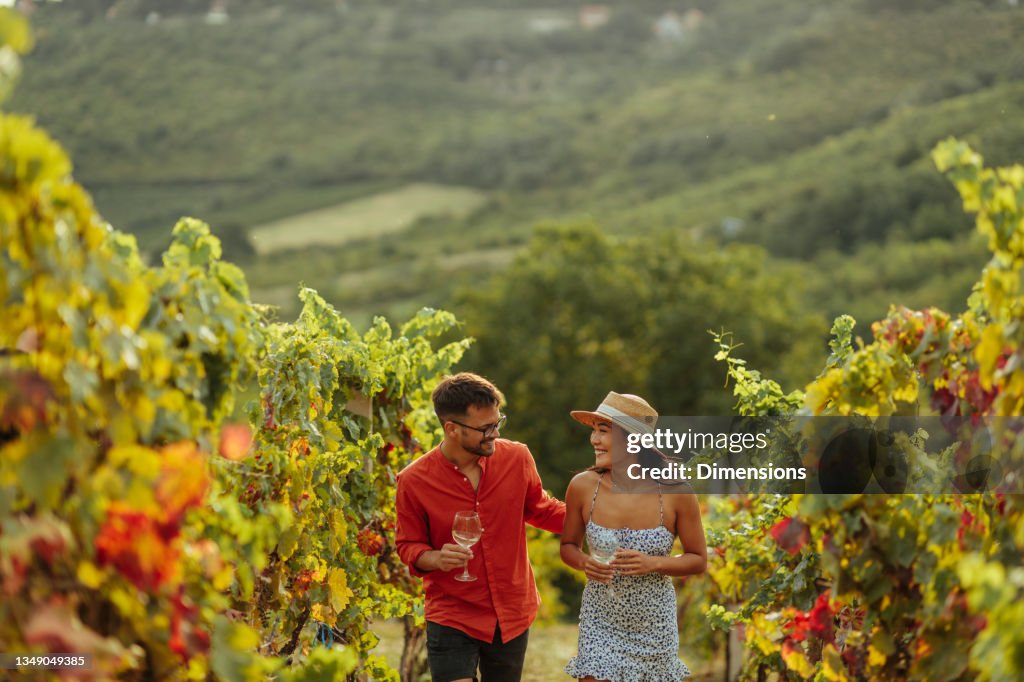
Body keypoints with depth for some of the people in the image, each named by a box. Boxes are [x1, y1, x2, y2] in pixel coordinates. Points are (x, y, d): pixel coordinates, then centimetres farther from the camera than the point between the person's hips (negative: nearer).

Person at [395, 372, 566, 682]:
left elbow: (539, 509, 13)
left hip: (513, 615, 3)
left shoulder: (517, 457, -5)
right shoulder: (414, 481, -13)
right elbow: (408, 545, -1)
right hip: (452, 618, -3)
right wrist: (435, 559, -22)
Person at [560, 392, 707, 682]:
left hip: (654, 623, 0)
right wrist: (584, 563, -17)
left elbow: (698, 560, -4)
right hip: (600, 621, 0)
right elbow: (568, 546, 5)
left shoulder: (676, 491, -15)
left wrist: (654, 563, -22)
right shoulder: (583, 486, -11)